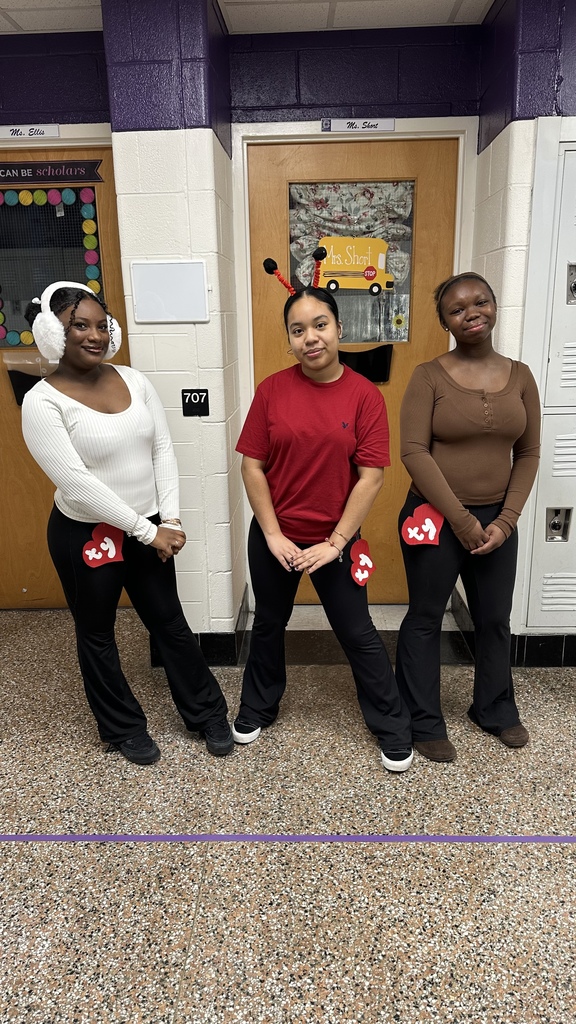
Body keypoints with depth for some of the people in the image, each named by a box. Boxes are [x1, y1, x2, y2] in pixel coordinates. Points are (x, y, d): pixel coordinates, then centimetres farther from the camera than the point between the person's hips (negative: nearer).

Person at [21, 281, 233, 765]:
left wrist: (169, 519, -10)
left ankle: (207, 713, 34)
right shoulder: (42, 402, -16)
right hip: (84, 536, -4)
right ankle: (124, 728, 37)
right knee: (97, 635, 15)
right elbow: (76, 483, -22)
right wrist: (146, 531, -20)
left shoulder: (134, 380, -1)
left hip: (147, 530, 4)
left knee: (170, 624, 16)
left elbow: (163, 449, 0)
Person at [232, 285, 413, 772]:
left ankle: (393, 727, 30)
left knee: (357, 633, 10)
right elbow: (252, 465, -5)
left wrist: (336, 542, -13)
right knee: (269, 624, 19)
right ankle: (257, 709, 43)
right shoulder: (272, 390, -6)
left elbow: (371, 477, -11)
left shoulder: (365, 395, -10)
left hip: (334, 540, -1)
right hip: (274, 538, 2)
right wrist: (273, 535, -9)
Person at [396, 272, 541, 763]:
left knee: (495, 620, 17)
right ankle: (424, 722, 26)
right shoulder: (429, 376, -8)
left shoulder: (520, 375, 4)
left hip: (496, 519, 4)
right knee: (426, 619, 8)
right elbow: (414, 452, -15)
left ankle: (495, 709, 40)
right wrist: (460, 519, -16)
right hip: (436, 518, -4)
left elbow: (528, 454, 5)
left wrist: (506, 520, -5)